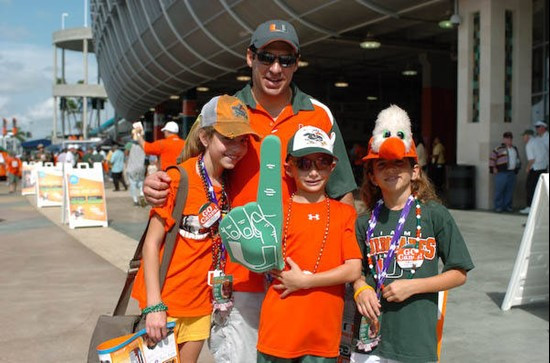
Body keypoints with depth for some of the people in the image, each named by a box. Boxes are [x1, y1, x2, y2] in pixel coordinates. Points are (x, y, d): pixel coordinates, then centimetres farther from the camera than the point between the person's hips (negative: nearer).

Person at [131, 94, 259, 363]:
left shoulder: (230, 184, 1)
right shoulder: (178, 179, -16)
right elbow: (151, 244, -15)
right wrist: (154, 306, -18)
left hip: (201, 301, 5)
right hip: (165, 300, -5)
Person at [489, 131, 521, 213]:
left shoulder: (514, 149, 18)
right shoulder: (498, 149, -3)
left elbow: (518, 159, 28)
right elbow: (492, 158, -5)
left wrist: (517, 168, 19)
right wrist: (493, 168, -10)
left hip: (512, 173, 6)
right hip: (501, 173, -6)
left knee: (510, 191, 6)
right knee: (499, 190, -6)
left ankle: (508, 206, 13)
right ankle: (498, 206, 0)